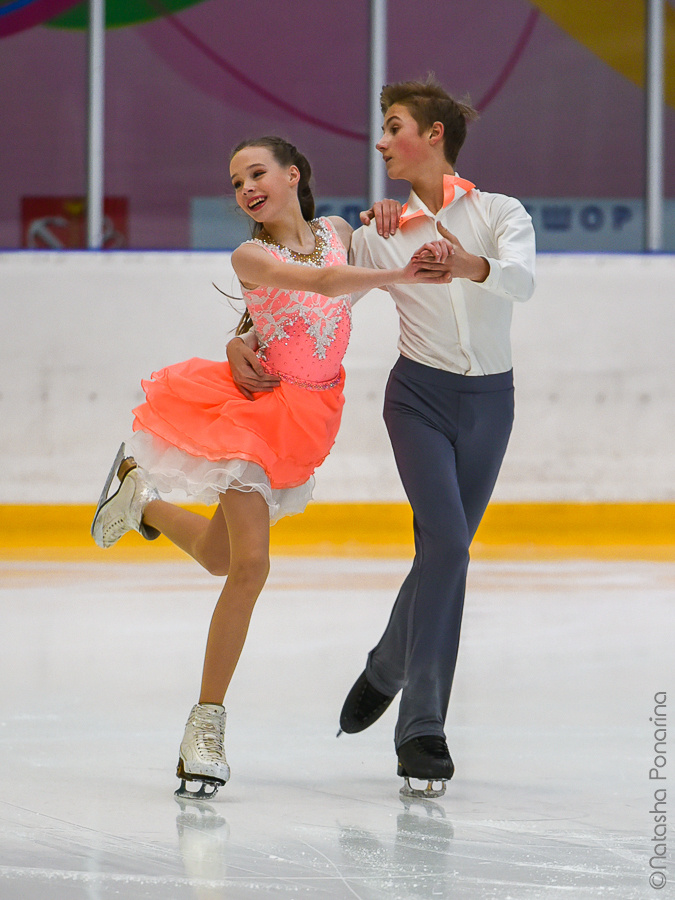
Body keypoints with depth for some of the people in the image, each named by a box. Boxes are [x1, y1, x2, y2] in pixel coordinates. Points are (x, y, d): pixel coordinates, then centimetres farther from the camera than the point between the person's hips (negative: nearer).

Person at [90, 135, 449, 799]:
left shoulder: (337, 232, 3)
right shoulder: (250, 257, -13)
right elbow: (321, 283, -30)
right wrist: (400, 274, -42)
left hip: (308, 421, 6)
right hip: (256, 406, -5)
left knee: (220, 558, 17)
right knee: (250, 566, -16)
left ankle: (141, 497, 47)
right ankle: (207, 722, -5)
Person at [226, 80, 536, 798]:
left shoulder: (498, 212, -1)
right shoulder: (380, 234, 3)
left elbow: (522, 279, -21)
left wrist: (471, 267, -42)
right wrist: (242, 341, -12)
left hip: (489, 402, 1)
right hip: (419, 395, -1)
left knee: (444, 553, 6)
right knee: (446, 543, -19)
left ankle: (385, 671, 31)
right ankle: (421, 729, -16)